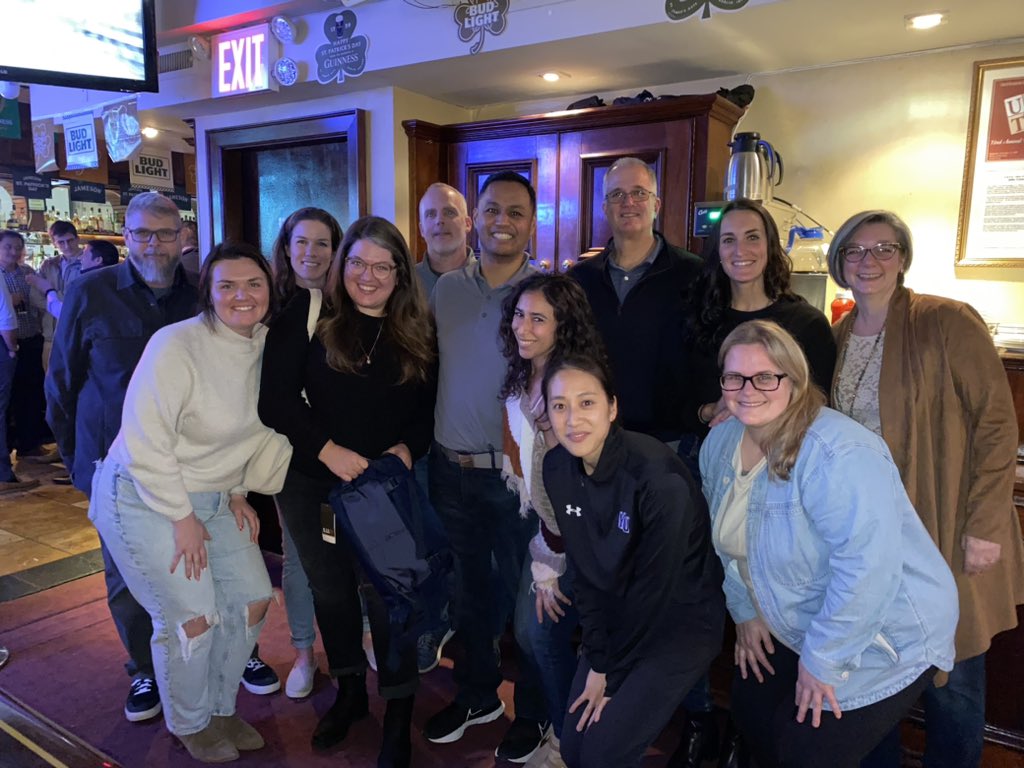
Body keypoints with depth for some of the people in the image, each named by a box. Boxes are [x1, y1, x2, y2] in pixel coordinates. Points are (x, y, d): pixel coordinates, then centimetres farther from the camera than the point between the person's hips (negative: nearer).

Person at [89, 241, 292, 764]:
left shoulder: (266, 346, -1)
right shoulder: (177, 345, -22)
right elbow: (146, 442, -22)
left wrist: (239, 493, 5)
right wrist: (181, 518, -17)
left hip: (214, 499, 7)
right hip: (144, 498, -7)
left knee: (252, 599, 7)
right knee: (192, 617, -5)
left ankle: (221, 710, 31)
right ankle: (190, 726, 24)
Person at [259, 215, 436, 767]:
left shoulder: (417, 332, 2)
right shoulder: (308, 314, -5)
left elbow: (429, 408, 5)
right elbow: (275, 396, -10)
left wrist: (406, 448, -13)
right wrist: (328, 451, -17)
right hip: (311, 484, 0)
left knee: (386, 595, 2)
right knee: (330, 590, 16)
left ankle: (399, 715, 20)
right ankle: (349, 690, 38)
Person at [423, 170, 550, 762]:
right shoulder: (447, 289, 6)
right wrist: (423, 441, 8)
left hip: (517, 473, -4)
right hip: (449, 468, 4)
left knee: (523, 593, 11)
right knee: (468, 588, 19)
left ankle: (534, 714, 33)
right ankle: (476, 695, 42)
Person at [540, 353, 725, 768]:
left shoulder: (657, 476, -29)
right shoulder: (557, 467, -9)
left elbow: (655, 586, -20)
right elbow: (583, 569, -2)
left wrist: (611, 673, -10)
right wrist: (596, 659, -6)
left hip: (681, 621, -5)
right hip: (619, 618, 6)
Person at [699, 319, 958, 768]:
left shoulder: (837, 455, -31)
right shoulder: (721, 444, -4)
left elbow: (867, 567, -36)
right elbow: (728, 540, 9)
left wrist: (822, 660, -26)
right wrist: (745, 611, 6)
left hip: (883, 640, -7)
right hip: (792, 627, 7)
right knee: (750, 714, 14)